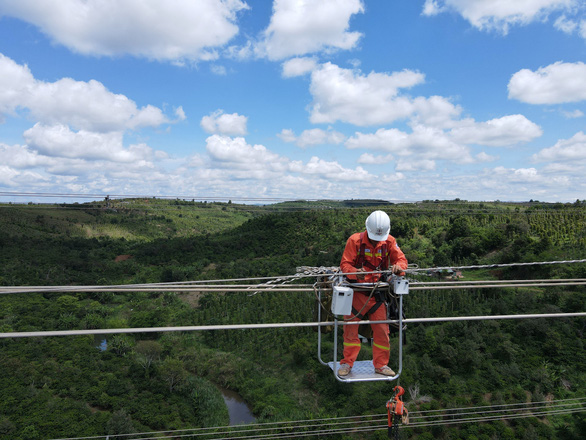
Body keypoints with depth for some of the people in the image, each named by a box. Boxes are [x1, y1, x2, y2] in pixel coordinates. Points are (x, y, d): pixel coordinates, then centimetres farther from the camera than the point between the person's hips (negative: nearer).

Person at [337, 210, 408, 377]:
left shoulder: (389, 241, -2)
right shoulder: (355, 240, -10)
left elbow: (401, 259, 1)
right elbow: (345, 264, -10)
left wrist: (398, 266, -24)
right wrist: (355, 272, -31)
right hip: (357, 289, -2)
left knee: (382, 329, 4)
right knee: (350, 327, 2)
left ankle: (381, 365, 23)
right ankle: (347, 363, 19)